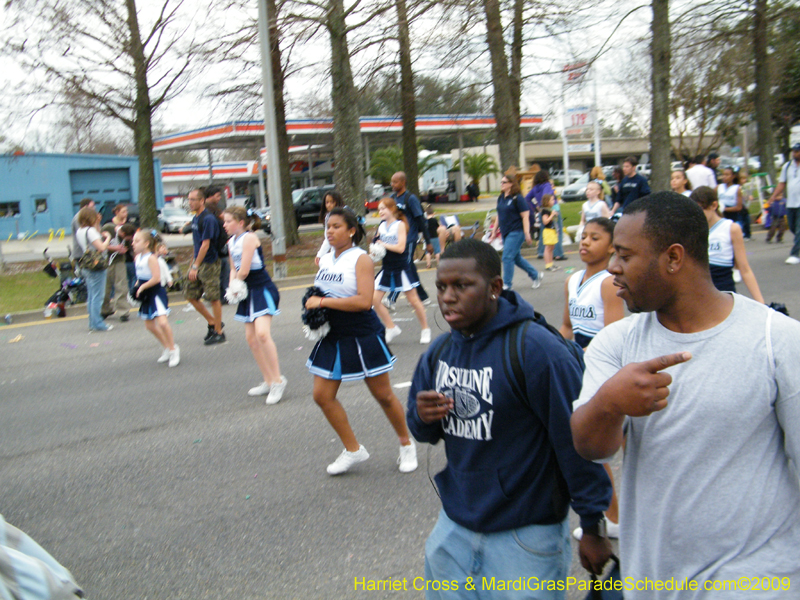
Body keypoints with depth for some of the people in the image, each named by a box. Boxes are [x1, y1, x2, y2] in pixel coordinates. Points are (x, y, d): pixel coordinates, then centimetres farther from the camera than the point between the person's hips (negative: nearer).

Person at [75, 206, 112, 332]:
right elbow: (101, 247, -24)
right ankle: (98, 324, -2)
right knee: (97, 296, -5)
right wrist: (108, 238, -6)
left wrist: (98, 227, 12)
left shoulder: (79, 231, 11)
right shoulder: (90, 231, -16)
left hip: (86, 267, 9)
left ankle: (93, 323, 20)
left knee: (91, 296, 14)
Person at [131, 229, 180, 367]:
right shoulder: (137, 258, 7)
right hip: (146, 295, 9)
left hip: (156, 293, -9)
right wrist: (137, 285, 2)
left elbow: (156, 278, -22)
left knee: (162, 322, -20)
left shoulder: (151, 258, -18)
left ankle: (173, 349, -3)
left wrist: (142, 287, -15)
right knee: (149, 325, 13)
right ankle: (167, 348, 29)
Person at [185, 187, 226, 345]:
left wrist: (195, 266, -18)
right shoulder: (195, 218, 13)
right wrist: (193, 264, 15)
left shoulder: (208, 219, -15)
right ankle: (213, 323, 23)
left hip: (209, 264, -9)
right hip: (198, 263, 9)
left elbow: (205, 245, -18)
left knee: (214, 298, -2)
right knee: (190, 295, 10)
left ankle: (219, 333, 8)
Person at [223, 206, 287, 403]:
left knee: (262, 334, -22)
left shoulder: (249, 238, -14)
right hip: (248, 292, 9)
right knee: (251, 338, 9)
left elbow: (244, 271, -18)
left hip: (263, 290, -9)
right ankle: (268, 381, 19)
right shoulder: (231, 242, 11)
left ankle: (278, 380, -12)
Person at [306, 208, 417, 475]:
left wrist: (323, 302, -22)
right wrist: (313, 307, 0)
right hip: (332, 337, 7)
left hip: (363, 337, -7)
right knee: (322, 396, 2)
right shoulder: (325, 260, 7)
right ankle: (353, 450, 18)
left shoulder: (361, 259, -13)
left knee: (383, 395, 5)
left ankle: (406, 445, 27)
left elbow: (364, 301, -25)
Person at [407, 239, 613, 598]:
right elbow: (425, 432, 11)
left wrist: (593, 528, -12)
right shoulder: (440, 351, 1)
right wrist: (422, 417, -12)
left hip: (525, 537, -6)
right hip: (453, 528, 6)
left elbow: (578, 440, -17)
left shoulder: (536, 349, -20)